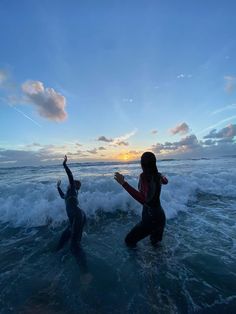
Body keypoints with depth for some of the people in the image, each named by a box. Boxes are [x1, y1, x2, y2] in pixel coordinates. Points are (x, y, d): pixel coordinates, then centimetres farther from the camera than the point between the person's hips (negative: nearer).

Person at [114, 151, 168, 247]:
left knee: (129, 240, 11)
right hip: (160, 216, 8)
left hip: (150, 218, -8)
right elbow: (165, 181, 21)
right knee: (156, 242, 32)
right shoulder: (158, 176, -4)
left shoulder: (144, 176, -26)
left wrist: (124, 183, -46)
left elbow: (143, 199, -42)